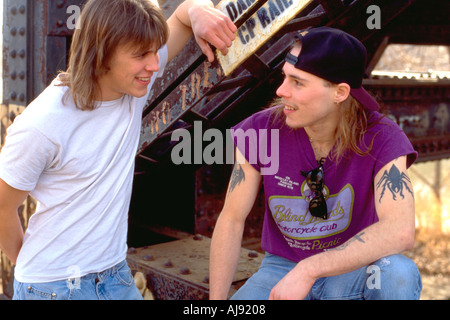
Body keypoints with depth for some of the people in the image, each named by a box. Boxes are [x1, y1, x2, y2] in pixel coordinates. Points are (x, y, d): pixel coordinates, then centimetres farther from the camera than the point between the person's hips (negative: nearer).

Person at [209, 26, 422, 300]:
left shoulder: (382, 139, -20)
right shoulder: (261, 131, -14)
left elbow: (400, 231, -33)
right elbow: (232, 219, -7)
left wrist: (308, 270, -38)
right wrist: (217, 298, -11)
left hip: (351, 270, -1)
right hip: (281, 266, 2)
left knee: (399, 273, -33)